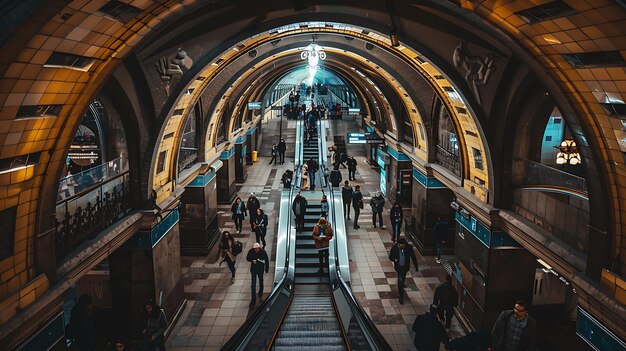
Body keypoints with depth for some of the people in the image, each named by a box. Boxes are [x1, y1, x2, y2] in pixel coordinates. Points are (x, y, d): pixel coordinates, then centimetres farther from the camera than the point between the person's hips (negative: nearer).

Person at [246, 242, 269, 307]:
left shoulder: (263, 252, -20)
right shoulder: (251, 252, -19)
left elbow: (267, 261, -8)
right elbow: (248, 258, -3)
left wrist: (267, 269, -1)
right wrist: (252, 260, -24)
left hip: (260, 269, 0)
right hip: (253, 269, 0)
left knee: (261, 280, 26)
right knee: (253, 285, -1)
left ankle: (261, 291, 55)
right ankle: (253, 300, 3)